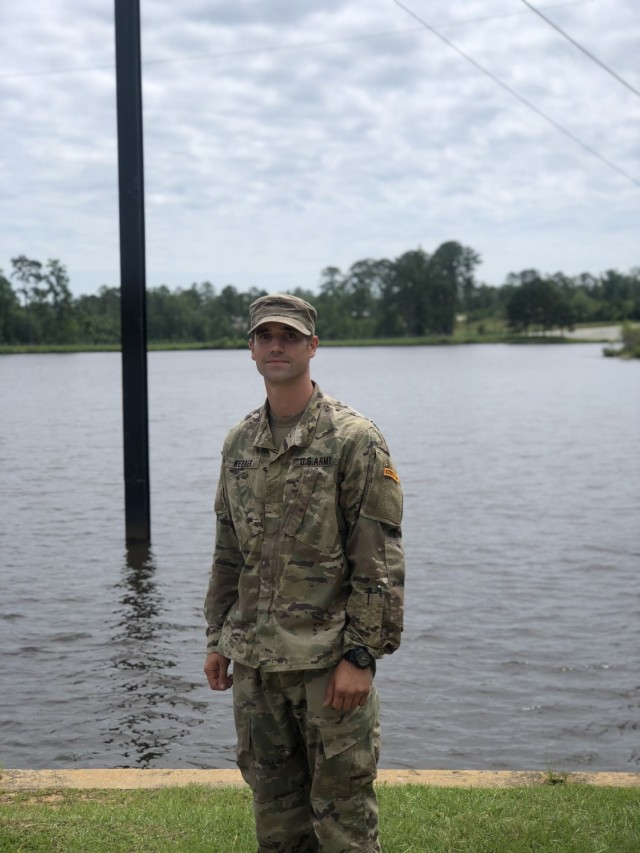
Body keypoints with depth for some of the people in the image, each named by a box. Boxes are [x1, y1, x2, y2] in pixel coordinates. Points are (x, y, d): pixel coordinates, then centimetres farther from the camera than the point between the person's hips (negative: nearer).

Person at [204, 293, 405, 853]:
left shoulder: (353, 439, -10)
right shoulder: (240, 443, 9)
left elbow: (379, 559, -13)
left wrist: (361, 655, -16)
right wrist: (218, 638, 15)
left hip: (328, 660, -6)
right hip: (255, 660, 6)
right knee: (274, 803, 17)